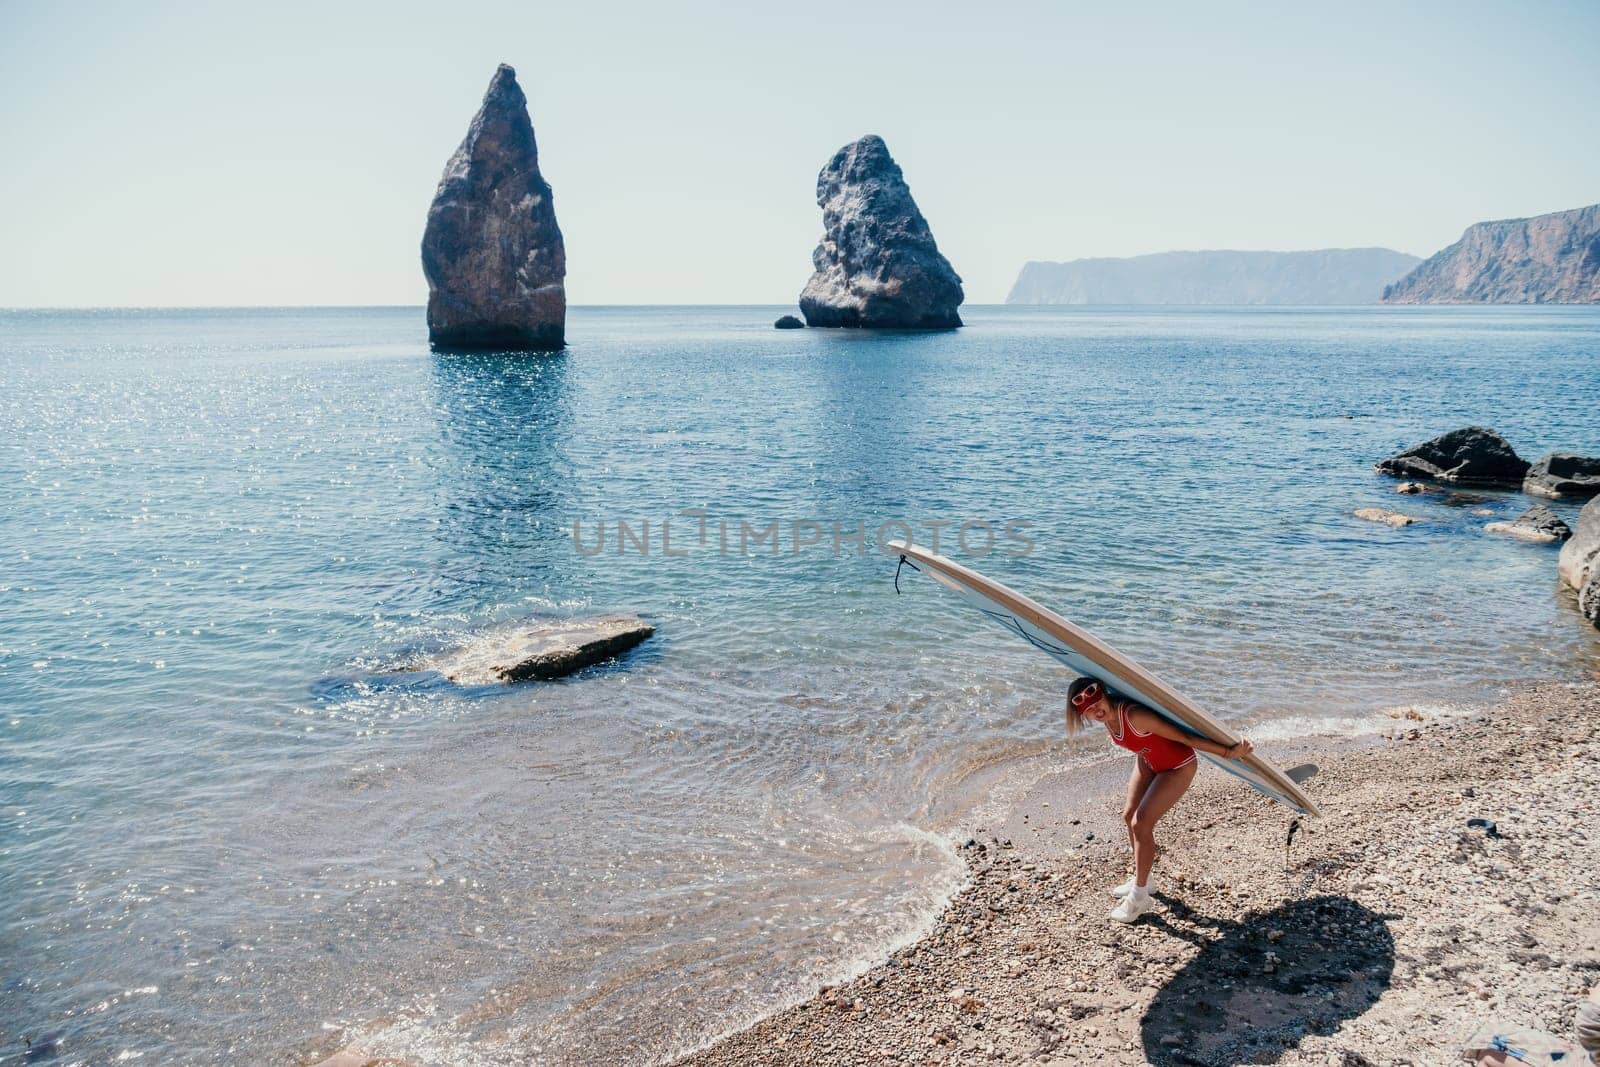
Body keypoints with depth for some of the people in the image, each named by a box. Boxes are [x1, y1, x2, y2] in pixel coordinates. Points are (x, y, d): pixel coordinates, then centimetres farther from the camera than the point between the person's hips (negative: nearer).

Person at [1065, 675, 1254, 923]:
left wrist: (1228, 752, -28)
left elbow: (1183, 737, -33)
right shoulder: (1107, 716, -14)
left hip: (1177, 766, -8)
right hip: (1148, 762, 8)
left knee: (1141, 823, -12)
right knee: (1130, 816, 12)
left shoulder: (1134, 716, -39)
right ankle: (1141, 879, 35)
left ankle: (1140, 896, 4)